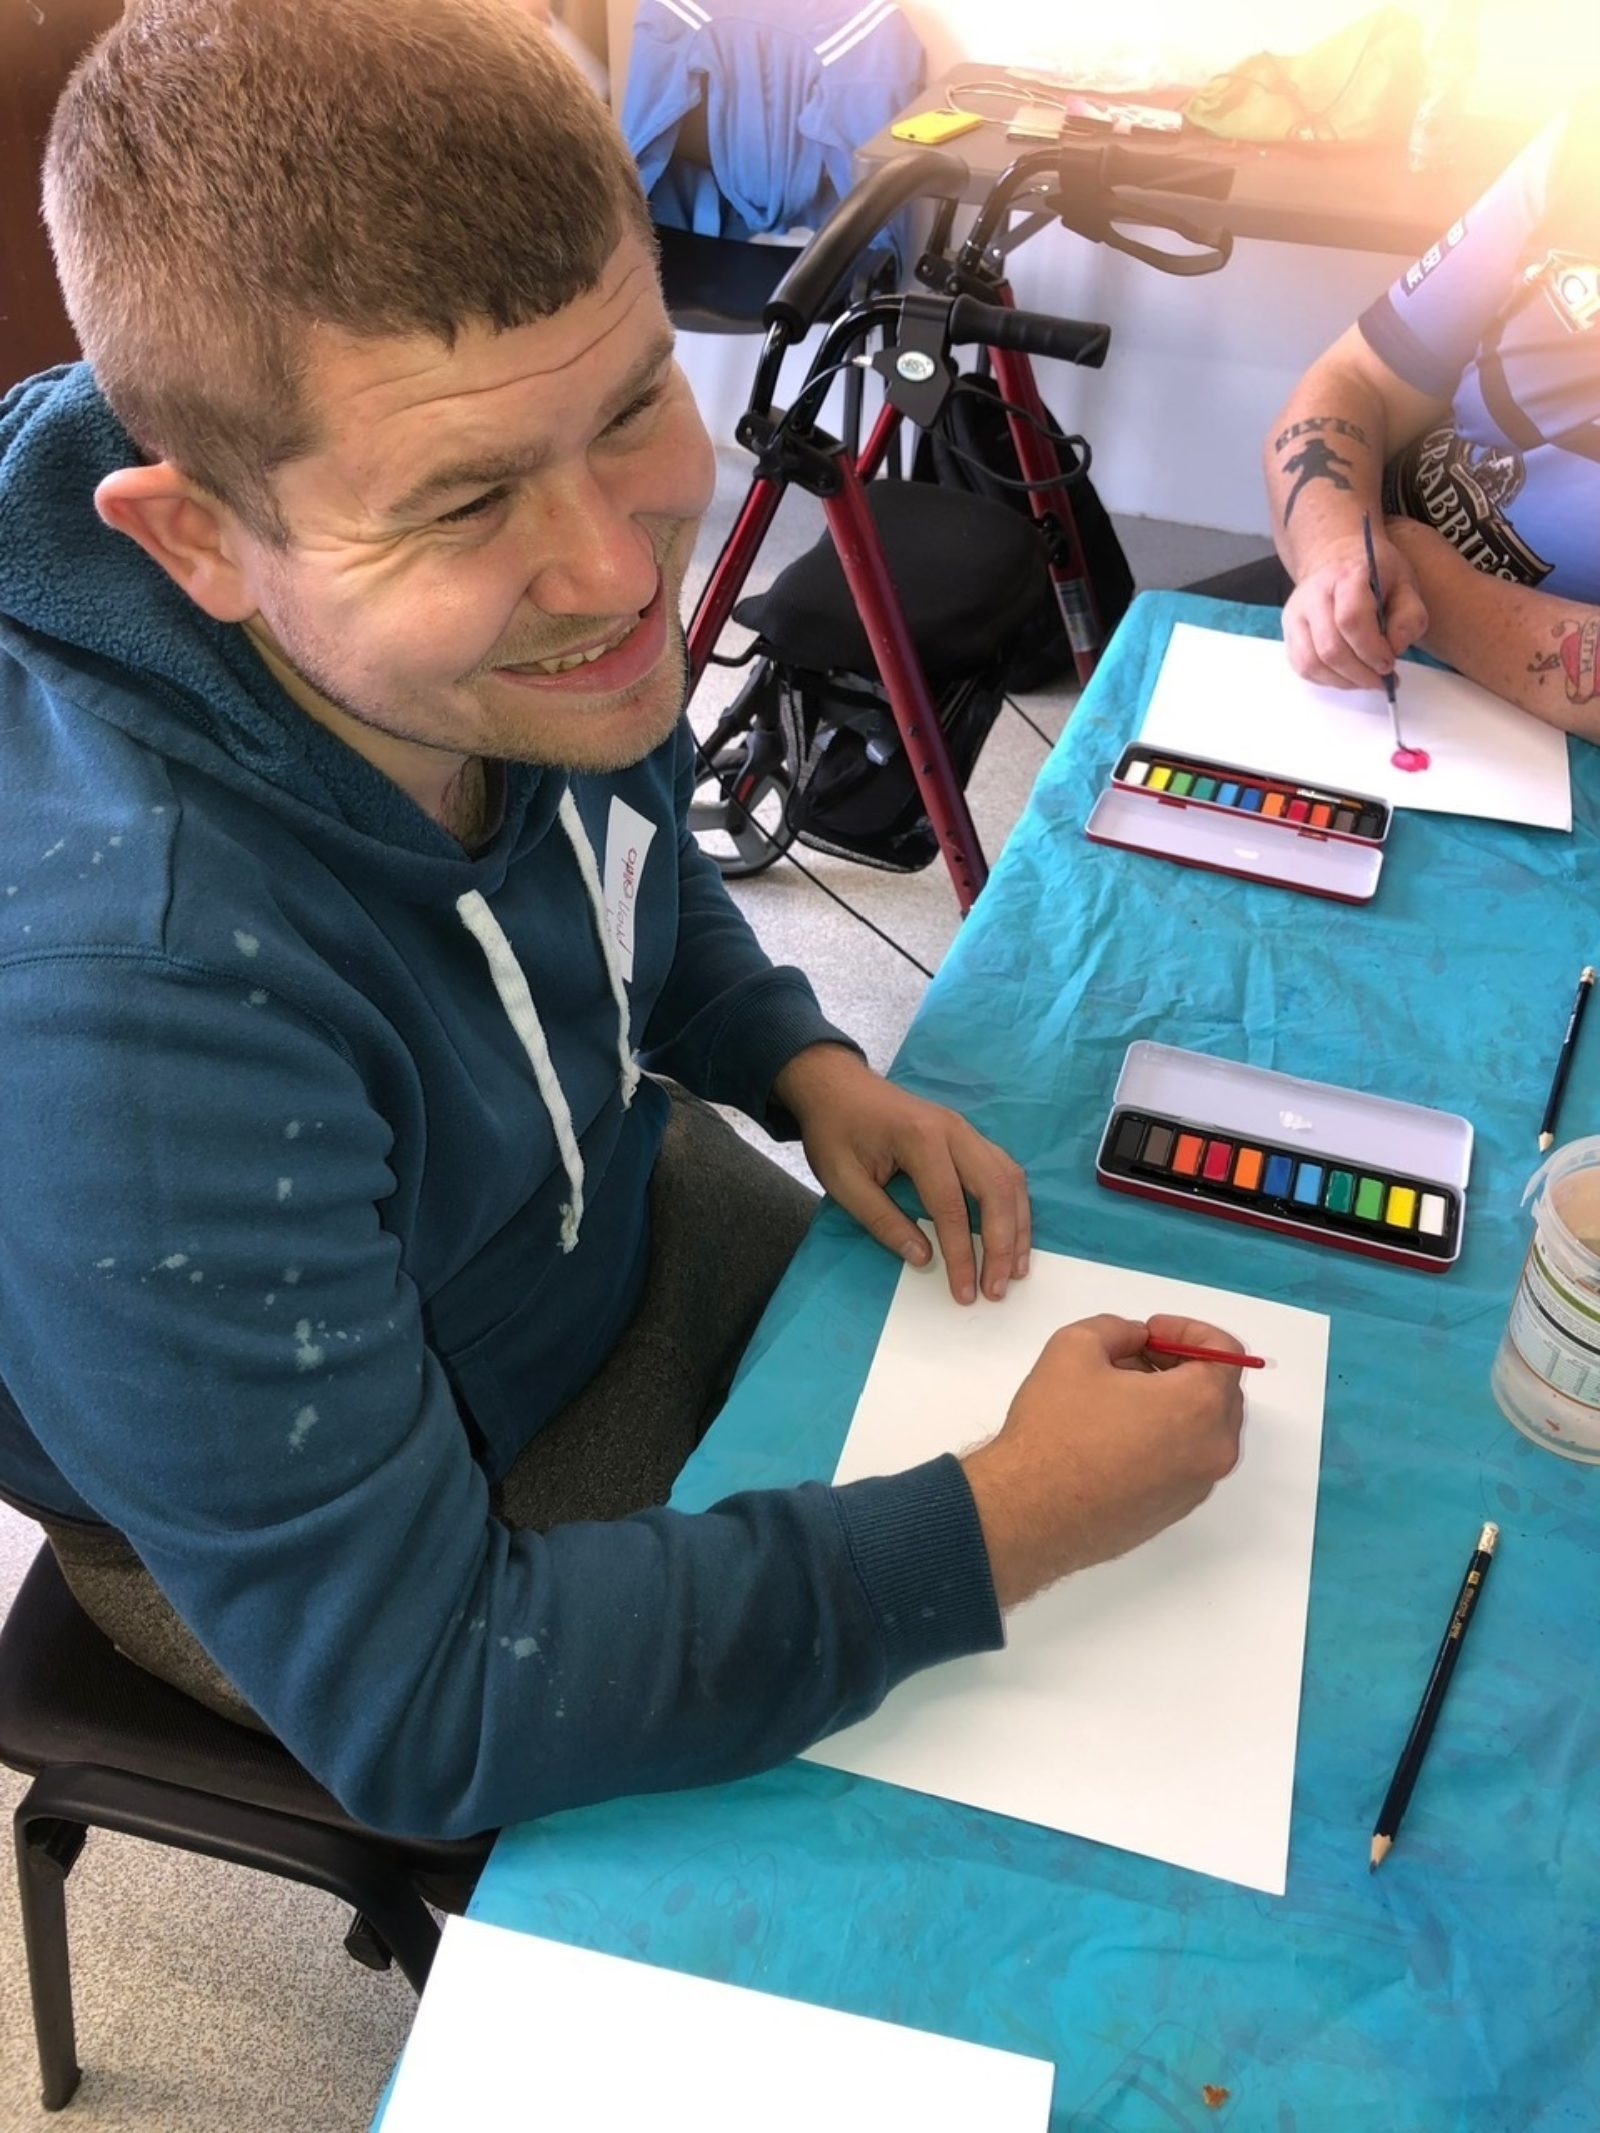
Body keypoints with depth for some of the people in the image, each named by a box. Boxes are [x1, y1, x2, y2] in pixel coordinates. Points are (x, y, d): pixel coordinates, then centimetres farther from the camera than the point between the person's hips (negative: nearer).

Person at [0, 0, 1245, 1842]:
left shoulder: (551, 596, -19)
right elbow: (416, 1706, -33)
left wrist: (805, 1068, -12)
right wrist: (1018, 1523, -31)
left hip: (616, 1207, 6)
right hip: (297, 1530, -5)